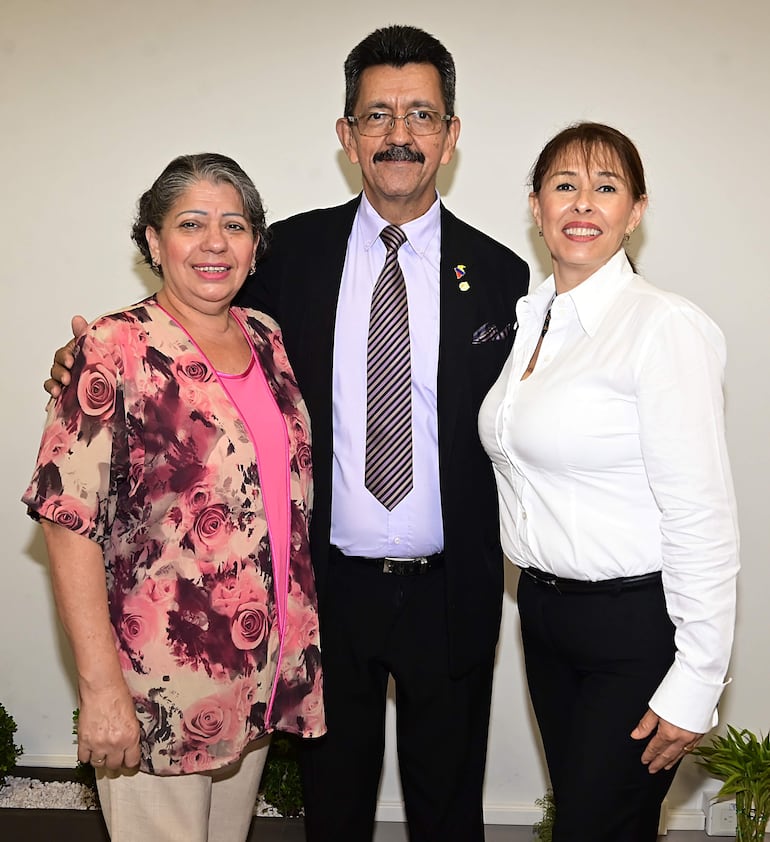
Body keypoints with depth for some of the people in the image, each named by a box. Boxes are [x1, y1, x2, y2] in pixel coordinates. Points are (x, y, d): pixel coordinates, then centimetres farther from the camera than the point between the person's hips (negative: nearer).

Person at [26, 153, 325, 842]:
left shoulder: (267, 339, 5)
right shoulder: (117, 352, -13)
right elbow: (71, 523, -17)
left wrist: (297, 649, 11)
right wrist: (101, 690, -20)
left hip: (263, 678, 6)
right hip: (157, 689, -6)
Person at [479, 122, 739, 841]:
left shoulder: (664, 326, -16)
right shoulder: (530, 318, 7)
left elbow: (702, 518, -18)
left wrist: (695, 685, -17)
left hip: (635, 625, -7)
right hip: (543, 609, 7)